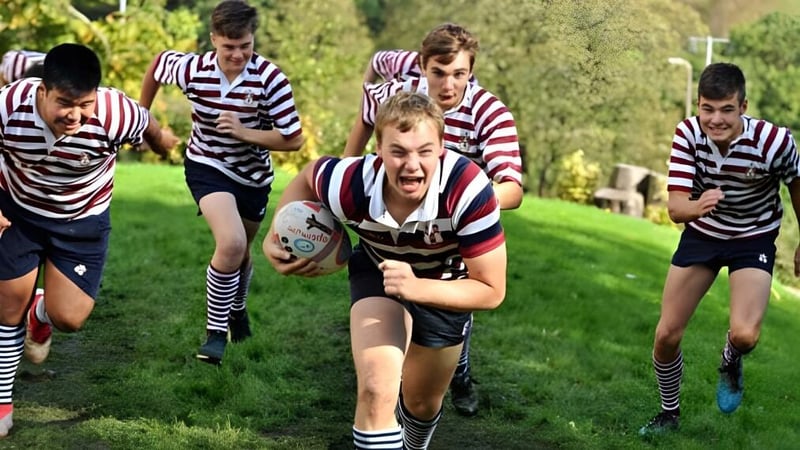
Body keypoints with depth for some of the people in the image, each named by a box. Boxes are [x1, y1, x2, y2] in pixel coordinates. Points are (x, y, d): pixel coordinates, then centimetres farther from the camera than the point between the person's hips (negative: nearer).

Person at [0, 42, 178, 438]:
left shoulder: (117, 115, -34)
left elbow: (150, 129, -8)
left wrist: (162, 140, 15)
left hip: (83, 220, 0)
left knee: (69, 318, -6)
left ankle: (42, 314, 34)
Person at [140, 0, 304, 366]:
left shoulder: (270, 78, -25)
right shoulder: (193, 70, -22)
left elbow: (294, 139, -23)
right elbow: (157, 62, 1)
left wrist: (244, 132, -34)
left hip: (253, 175, 2)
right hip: (207, 167, -2)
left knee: (241, 251, 22)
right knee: (232, 243, -26)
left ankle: (237, 308, 55)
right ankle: (216, 331, -9)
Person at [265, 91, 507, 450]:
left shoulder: (469, 190, -42)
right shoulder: (352, 186, -36)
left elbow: (492, 291, -34)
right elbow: (309, 176, -9)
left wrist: (416, 288, -47)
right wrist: (276, 236, -20)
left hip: (445, 284, 0)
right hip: (377, 270, 0)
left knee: (422, 402, 21)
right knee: (376, 390, -26)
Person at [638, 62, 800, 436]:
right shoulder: (688, 133, -24)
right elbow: (675, 207, -27)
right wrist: (697, 207, -51)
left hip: (754, 239, -2)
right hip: (701, 234, 2)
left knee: (744, 335, -24)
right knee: (666, 334, 2)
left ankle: (730, 364, 16)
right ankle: (669, 413, 29)